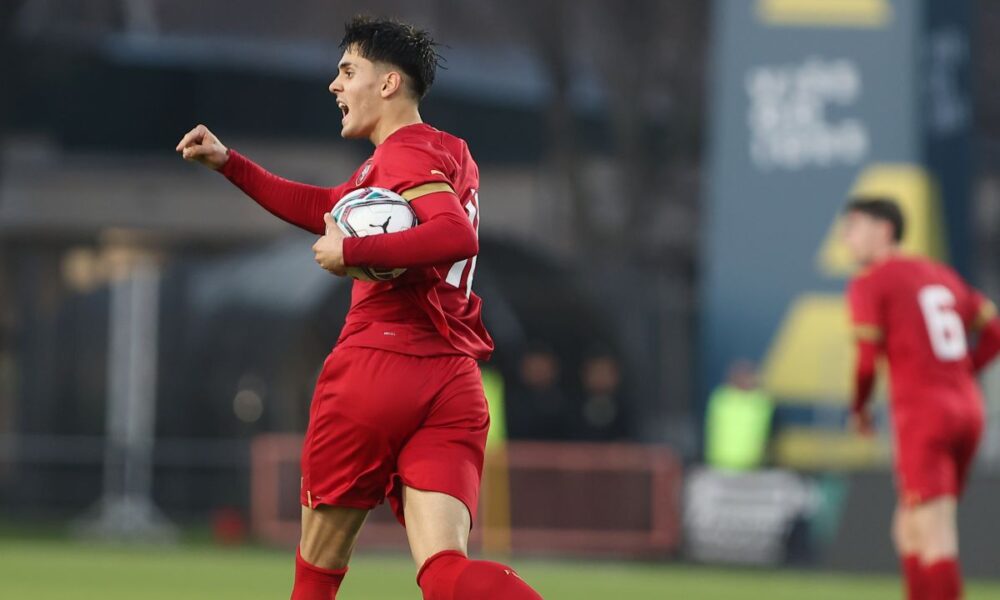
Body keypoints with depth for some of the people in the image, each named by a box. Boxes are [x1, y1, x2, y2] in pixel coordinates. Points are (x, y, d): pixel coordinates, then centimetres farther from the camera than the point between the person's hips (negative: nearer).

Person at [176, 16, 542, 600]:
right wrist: (228, 163, 31)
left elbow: (457, 235, -24)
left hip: (375, 366, -7)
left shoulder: (404, 153, -5)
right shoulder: (448, 153, 24)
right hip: (454, 386, 7)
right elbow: (327, 210, 34)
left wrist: (351, 252, -19)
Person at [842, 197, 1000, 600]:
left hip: (921, 416, -8)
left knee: (933, 536, -11)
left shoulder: (868, 285, -3)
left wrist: (858, 408, 9)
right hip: (966, 409, 8)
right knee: (909, 530, 16)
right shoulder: (940, 275, 18)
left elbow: (865, 360, -9)